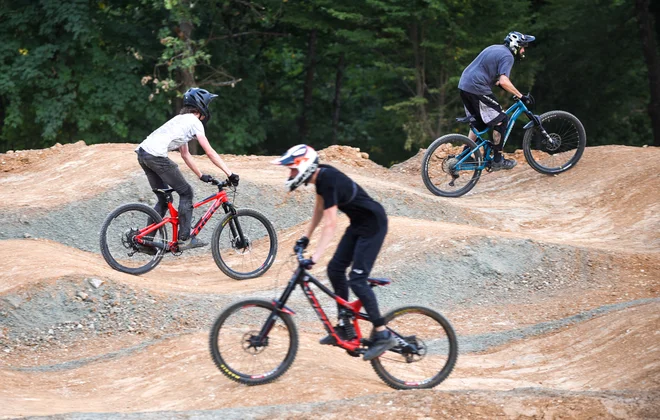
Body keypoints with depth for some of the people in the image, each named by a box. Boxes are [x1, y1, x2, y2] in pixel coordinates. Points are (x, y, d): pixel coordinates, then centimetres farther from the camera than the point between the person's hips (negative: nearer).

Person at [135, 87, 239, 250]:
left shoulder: (182, 120, 28)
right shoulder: (194, 122, 0)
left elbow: (185, 155, 32)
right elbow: (210, 152, -4)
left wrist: (201, 175, 32)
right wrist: (230, 174, -4)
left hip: (143, 154, 9)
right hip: (156, 156, -9)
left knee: (163, 199, 17)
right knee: (186, 193, 2)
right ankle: (185, 239, 1)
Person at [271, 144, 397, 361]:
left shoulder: (329, 182, -27)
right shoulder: (320, 175, 0)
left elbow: (330, 225, -30)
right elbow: (319, 208, 16)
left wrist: (313, 259, -34)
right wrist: (306, 237, 18)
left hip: (373, 225, -10)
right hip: (359, 223, 10)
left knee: (357, 279, -13)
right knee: (335, 268, 8)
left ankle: (382, 335, -8)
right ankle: (344, 326, 16)